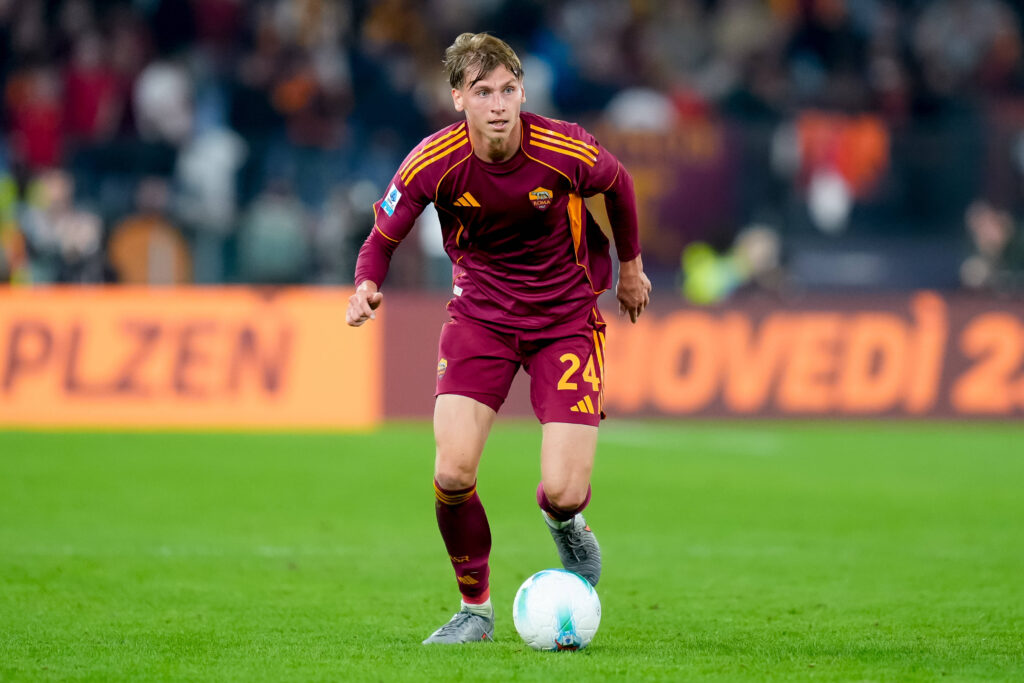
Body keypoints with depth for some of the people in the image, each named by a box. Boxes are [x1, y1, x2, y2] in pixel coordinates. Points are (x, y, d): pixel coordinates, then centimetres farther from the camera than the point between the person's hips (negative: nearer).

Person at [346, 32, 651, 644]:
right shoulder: (436, 163, -18)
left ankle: (564, 523, 29)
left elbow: (617, 184, 4)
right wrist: (368, 287, -25)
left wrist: (631, 265, 16)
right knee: (452, 475, -16)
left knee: (563, 492, -13)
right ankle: (476, 608, 10)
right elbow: (384, 235, -4)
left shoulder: (564, 150, -20)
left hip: (566, 314, -1)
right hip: (481, 313, 1)